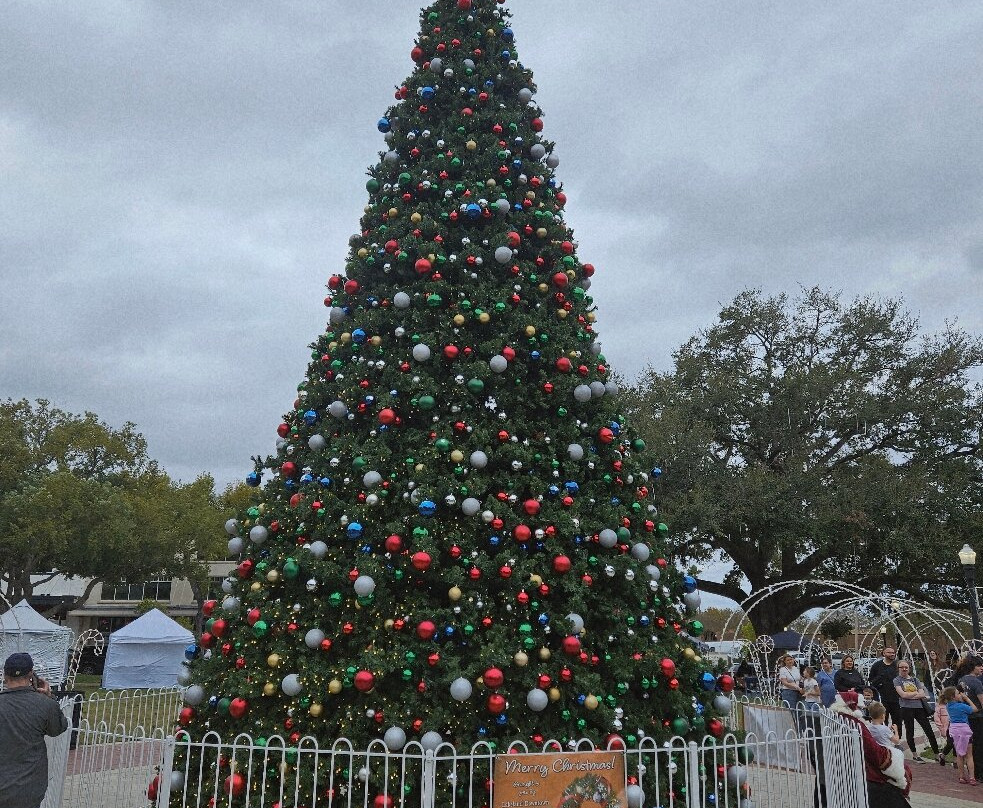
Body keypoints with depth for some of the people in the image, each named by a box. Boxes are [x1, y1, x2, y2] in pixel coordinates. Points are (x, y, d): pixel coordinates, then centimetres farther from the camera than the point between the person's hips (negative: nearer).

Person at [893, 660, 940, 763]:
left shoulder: (914, 679, 13)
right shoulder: (897, 680, 1)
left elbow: (923, 694, 2)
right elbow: (903, 694, -12)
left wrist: (910, 695, -10)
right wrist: (917, 692, -3)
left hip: (919, 707, 4)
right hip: (907, 708, -4)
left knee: (929, 731, 3)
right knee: (910, 732, 5)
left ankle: (937, 754, 12)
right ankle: (915, 755, 16)